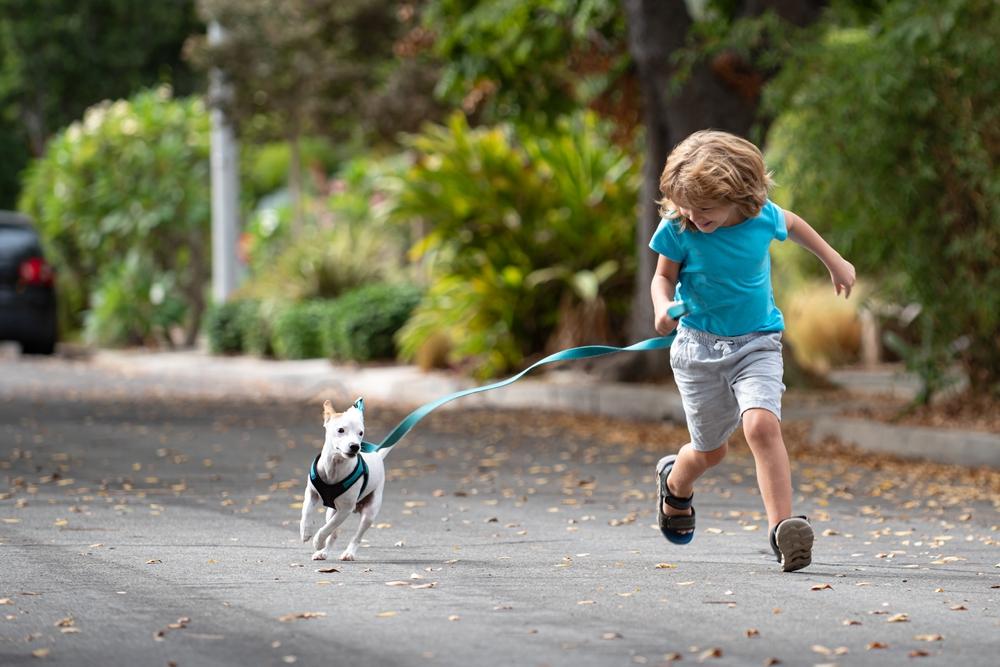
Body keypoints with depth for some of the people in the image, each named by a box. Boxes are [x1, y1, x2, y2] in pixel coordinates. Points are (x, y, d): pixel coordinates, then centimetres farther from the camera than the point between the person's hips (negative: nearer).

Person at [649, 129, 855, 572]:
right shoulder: (678, 229, -17)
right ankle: (675, 483, 48)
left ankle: (781, 528, -28)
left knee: (762, 423, -26)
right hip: (698, 347, 0)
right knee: (711, 450, 12)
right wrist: (663, 308, -22)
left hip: (756, 344, 0)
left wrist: (835, 262, 23)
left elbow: (792, 224, 12)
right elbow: (663, 276, 0)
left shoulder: (763, 216, -13)